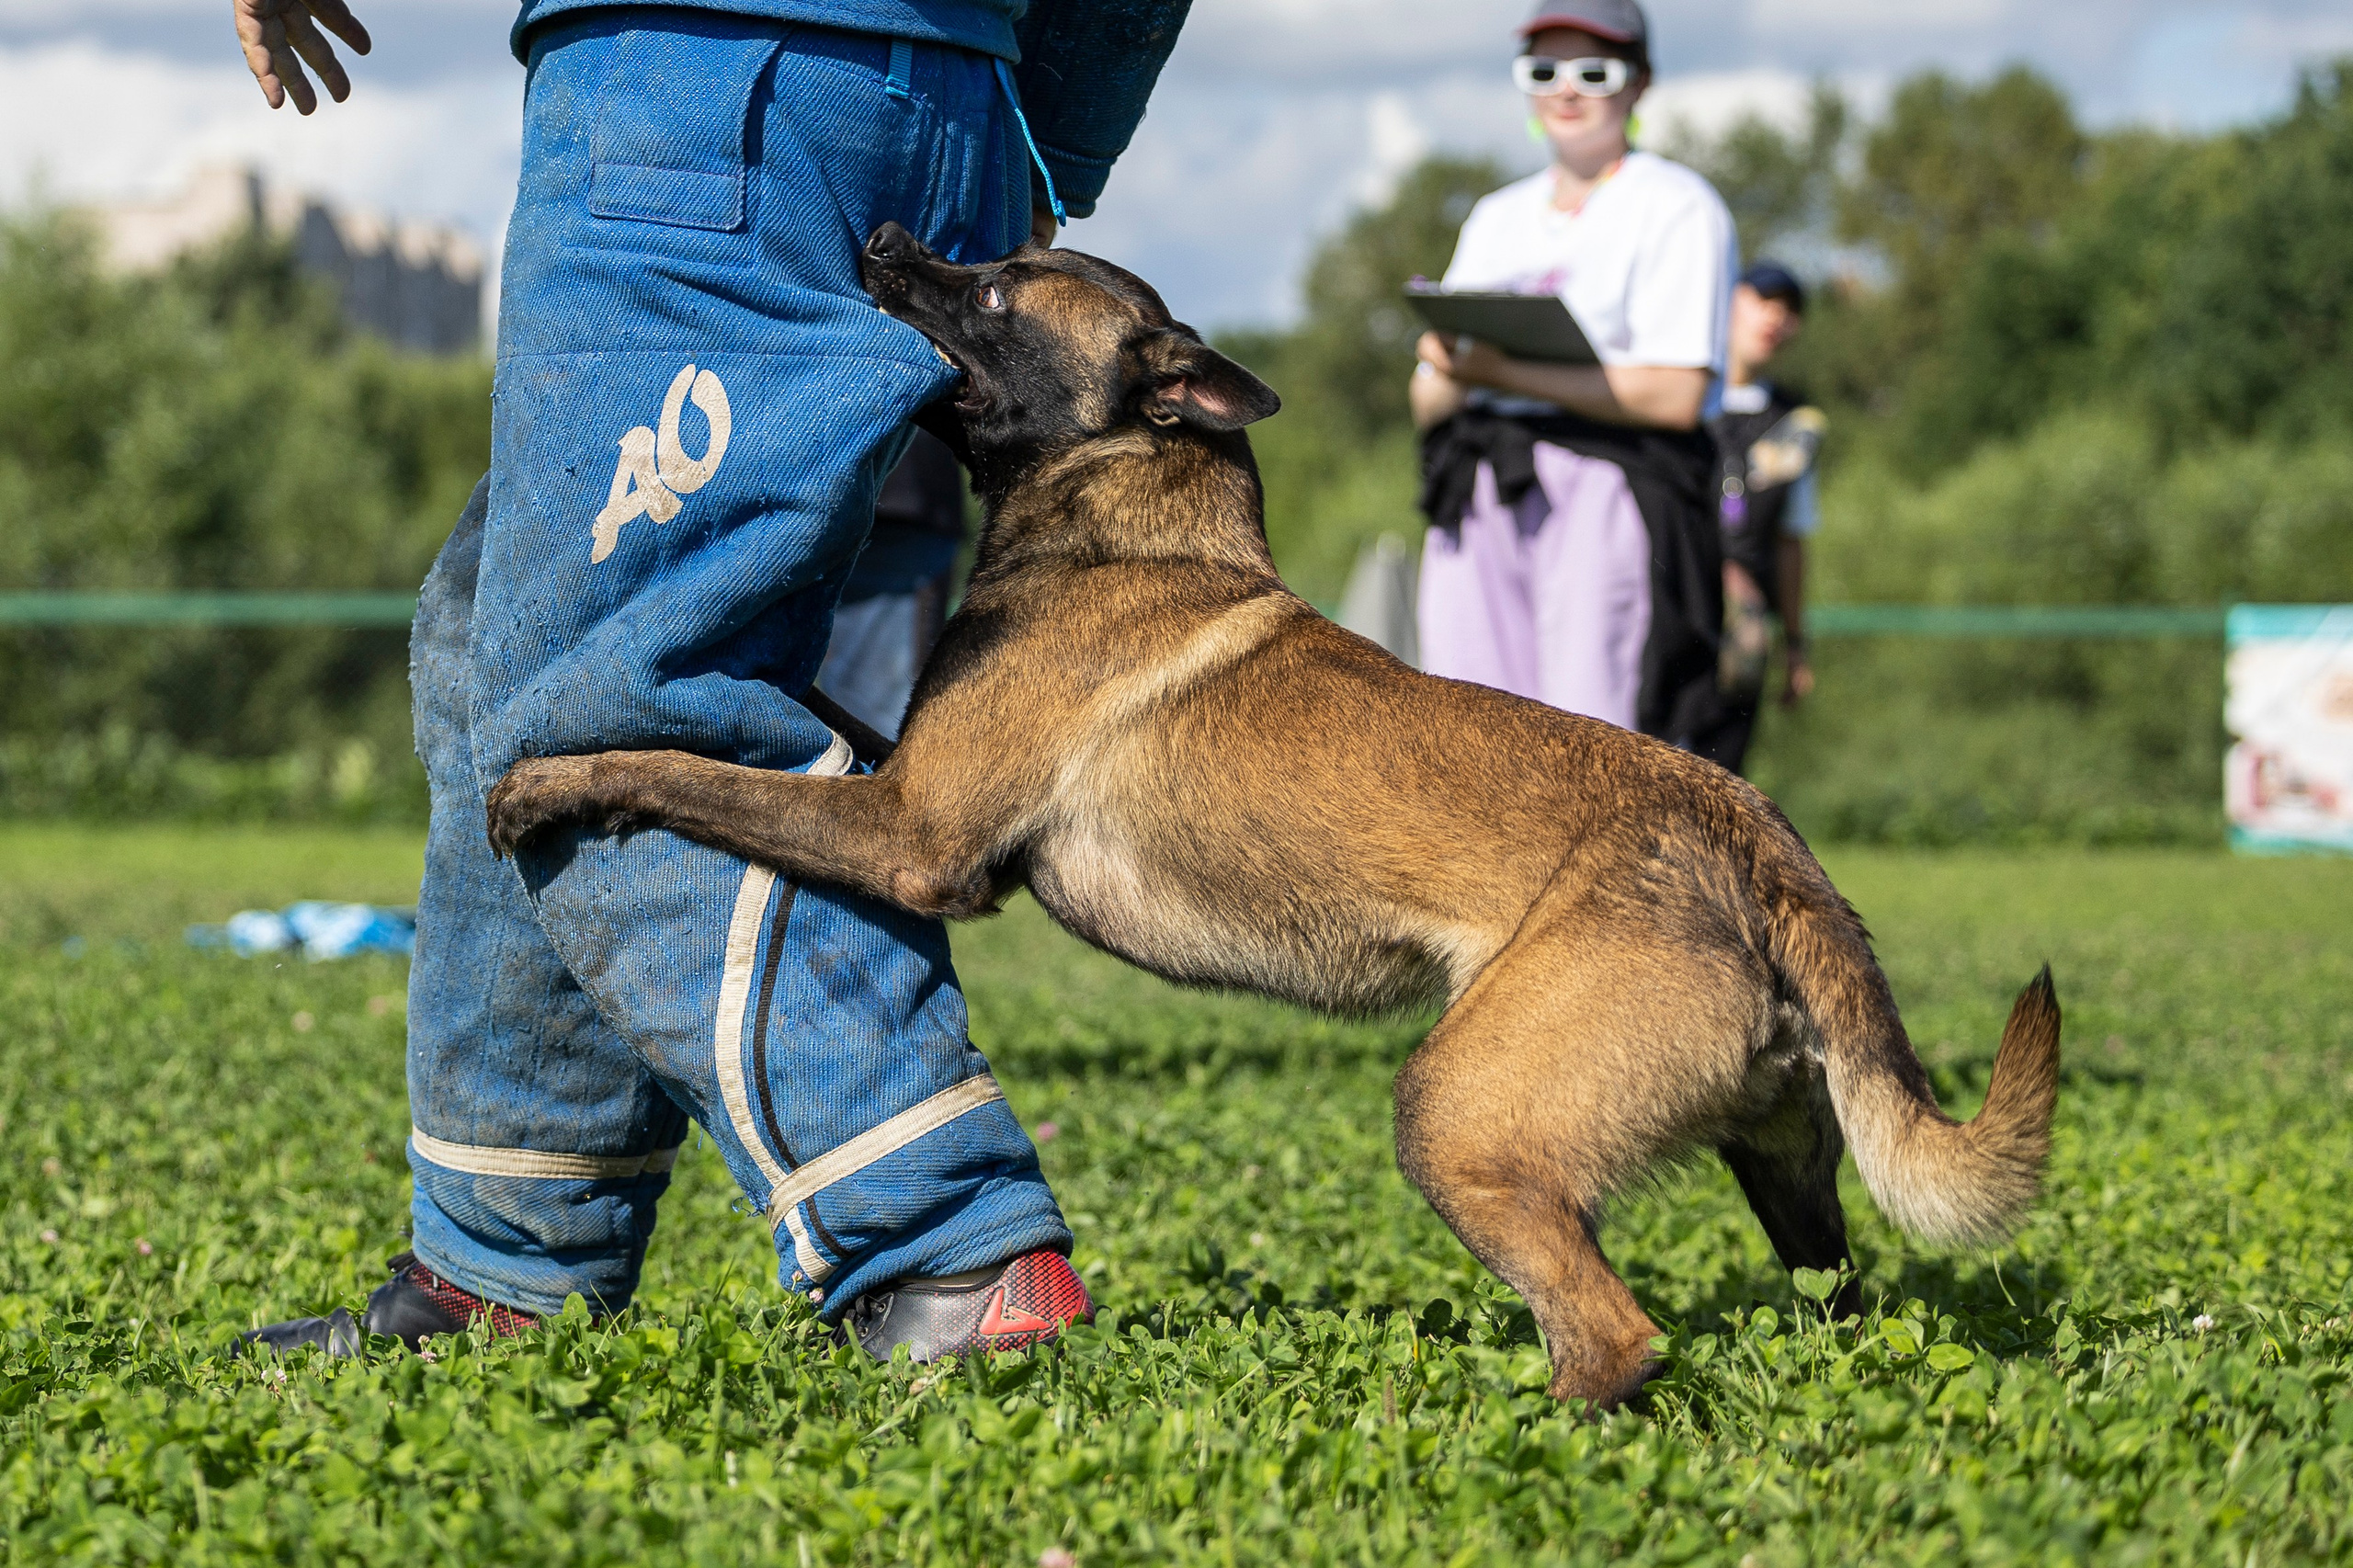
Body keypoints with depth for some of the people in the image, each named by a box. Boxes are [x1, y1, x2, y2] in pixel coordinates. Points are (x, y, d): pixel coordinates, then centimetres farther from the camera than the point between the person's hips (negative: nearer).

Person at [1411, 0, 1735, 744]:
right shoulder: (1497, 217, 24)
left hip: (1613, 490, -6)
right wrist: (1449, 373, -6)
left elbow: (1675, 394, -10)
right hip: (1476, 501, 6)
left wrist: (1509, 375, -14)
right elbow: (1428, 405, 19)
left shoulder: (1676, 205, 4)